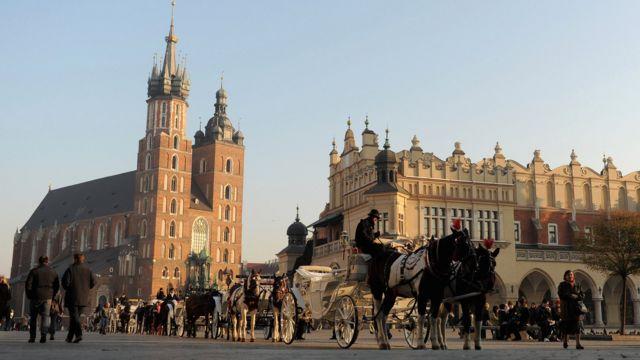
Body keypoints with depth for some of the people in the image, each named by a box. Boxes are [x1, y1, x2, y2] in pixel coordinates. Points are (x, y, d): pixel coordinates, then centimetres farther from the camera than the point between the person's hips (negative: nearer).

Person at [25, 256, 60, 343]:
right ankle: (43, 335, -15)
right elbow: (57, 286, 7)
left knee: (33, 317, 10)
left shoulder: (34, 271, -1)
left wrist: (29, 296, 6)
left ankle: (32, 337, 10)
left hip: (36, 297, -1)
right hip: (47, 297, 1)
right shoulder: (53, 272, 7)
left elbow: (28, 284, -4)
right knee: (45, 316, 2)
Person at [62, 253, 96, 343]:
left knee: (74, 316, -6)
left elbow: (65, 282, -12)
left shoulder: (70, 269, -5)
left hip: (72, 297, -4)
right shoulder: (88, 269, 6)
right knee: (76, 316, 14)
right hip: (84, 298, 4)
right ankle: (70, 337, 19)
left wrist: (68, 289, 7)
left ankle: (79, 334, -23)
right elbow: (93, 282, 1)